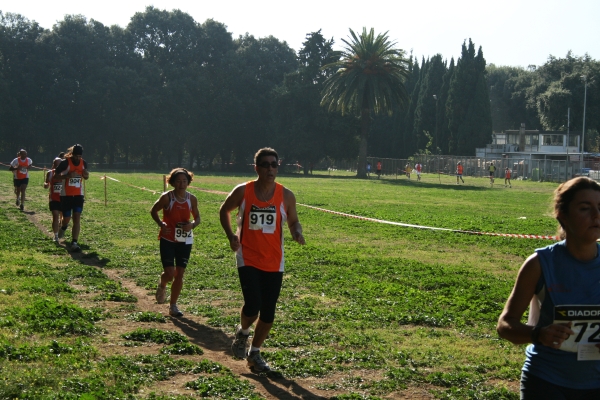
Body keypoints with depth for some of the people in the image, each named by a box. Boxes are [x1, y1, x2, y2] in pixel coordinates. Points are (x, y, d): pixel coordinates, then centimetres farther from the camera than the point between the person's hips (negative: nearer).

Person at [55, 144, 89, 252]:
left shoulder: (84, 163, 3)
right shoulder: (65, 162, -11)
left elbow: (86, 177, 19)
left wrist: (86, 174, -6)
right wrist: (68, 175, -24)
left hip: (78, 195, 3)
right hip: (66, 195, -3)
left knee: (77, 219, -8)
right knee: (67, 218, 5)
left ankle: (74, 243, -11)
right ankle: (63, 227, 43)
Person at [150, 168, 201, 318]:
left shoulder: (192, 199, -1)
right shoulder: (167, 197, -9)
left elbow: (197, 218, 10)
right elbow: (153, 211, 4)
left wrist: (192, 224, -13)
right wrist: (161, 224, -13)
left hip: (185, 241, 3)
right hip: (168, 240, -3)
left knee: (180, 273, 4)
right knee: (169, 273, -10)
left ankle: (173, 306, 18)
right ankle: (162, 286, 28)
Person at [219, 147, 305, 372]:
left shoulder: (286, 196, -2)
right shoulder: (243, 192, -5)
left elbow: (293, 221, 11)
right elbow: (224, 211, 11)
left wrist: (297, 233, -12)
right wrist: (230, 235, -3)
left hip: (274, 262, 2)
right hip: (248, 259, -2)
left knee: (268, 313, 6)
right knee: (252, 306, -17)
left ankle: (255, 353, 27)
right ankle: (242, 332, 18)